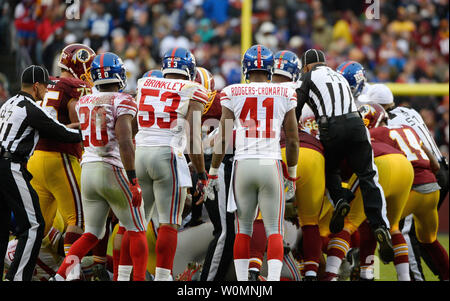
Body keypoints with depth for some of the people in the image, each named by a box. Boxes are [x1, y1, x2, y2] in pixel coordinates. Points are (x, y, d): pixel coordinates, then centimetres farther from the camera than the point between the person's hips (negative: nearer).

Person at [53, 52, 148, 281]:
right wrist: (133, 181, -18)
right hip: (114, 170, -6)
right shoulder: (122, 102, -10)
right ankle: (139, 278, 3)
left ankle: (61, 275, -2)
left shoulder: (83, 103, 8)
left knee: (92, 234, 13)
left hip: (88, 169, 6)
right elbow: (124, 142, -19)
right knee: (137, 232, 7)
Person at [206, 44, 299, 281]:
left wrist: (213, 173, 11)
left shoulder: (232, 94, 1)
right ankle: (273, 280, -12)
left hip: (243, 164, 0)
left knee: (243, 229, 12)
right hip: (271, 165, 0)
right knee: (274, 231, 3)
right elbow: (292, 141, 5)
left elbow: (222, 138, 1)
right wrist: (292, 175, 18)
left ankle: (242, 282, 10)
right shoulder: (285, 95, 2)